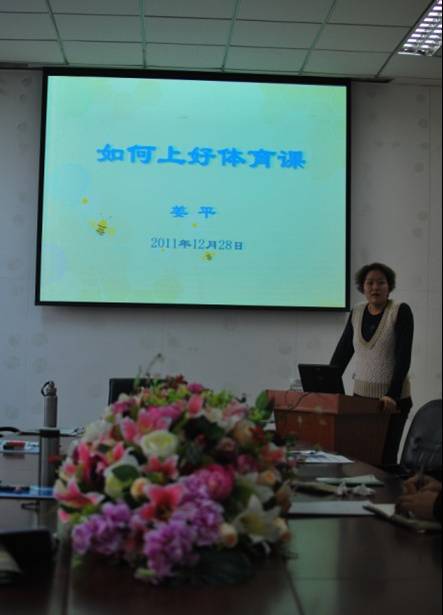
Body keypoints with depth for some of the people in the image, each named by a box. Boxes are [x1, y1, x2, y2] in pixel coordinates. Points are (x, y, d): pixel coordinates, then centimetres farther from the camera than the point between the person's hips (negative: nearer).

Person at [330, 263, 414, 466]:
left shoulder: (401, 312, -9)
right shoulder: (357, 312, 7)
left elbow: (403, 356, -16)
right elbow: (342, 352, 10)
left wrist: (393, 395, -24)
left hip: (392, 399, -4)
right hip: (361, 395, 5)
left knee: (385, 457, -3)